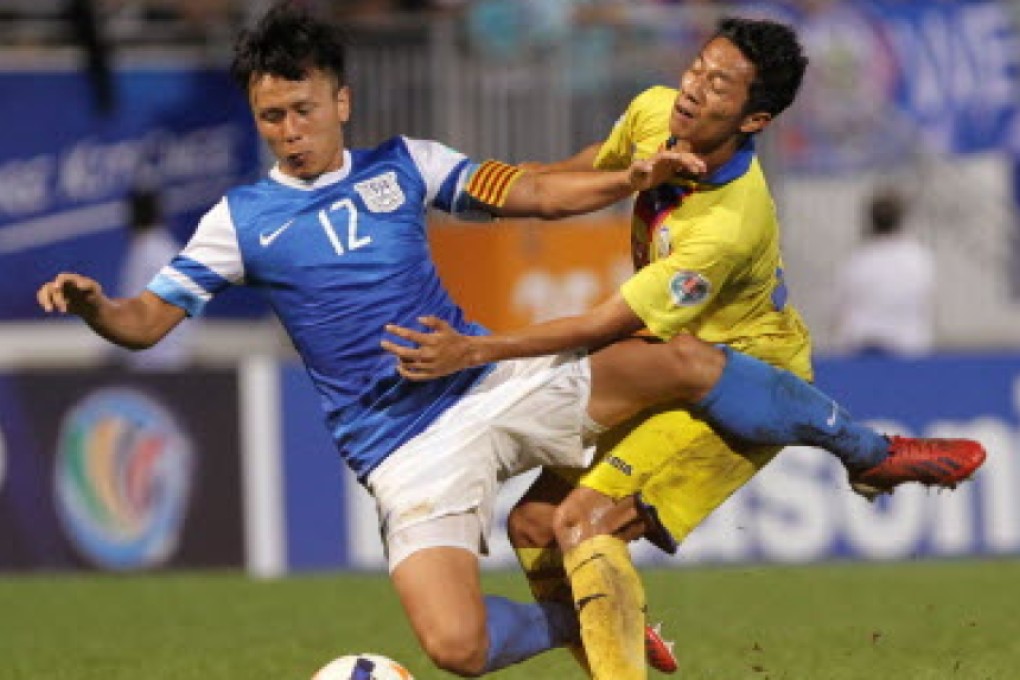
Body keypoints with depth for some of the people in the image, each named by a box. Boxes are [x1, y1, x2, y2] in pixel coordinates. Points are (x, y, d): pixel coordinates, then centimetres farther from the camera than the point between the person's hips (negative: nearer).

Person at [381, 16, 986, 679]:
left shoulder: (730, 226, -34)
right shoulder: (653, 114, -11)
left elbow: (605, 326, -29)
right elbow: (597, 165, 16)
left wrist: (475, 351, -30)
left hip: (747, 381, -8)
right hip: (666, 359, 8)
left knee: (584, 519, -24)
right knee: (534, 525, 0)